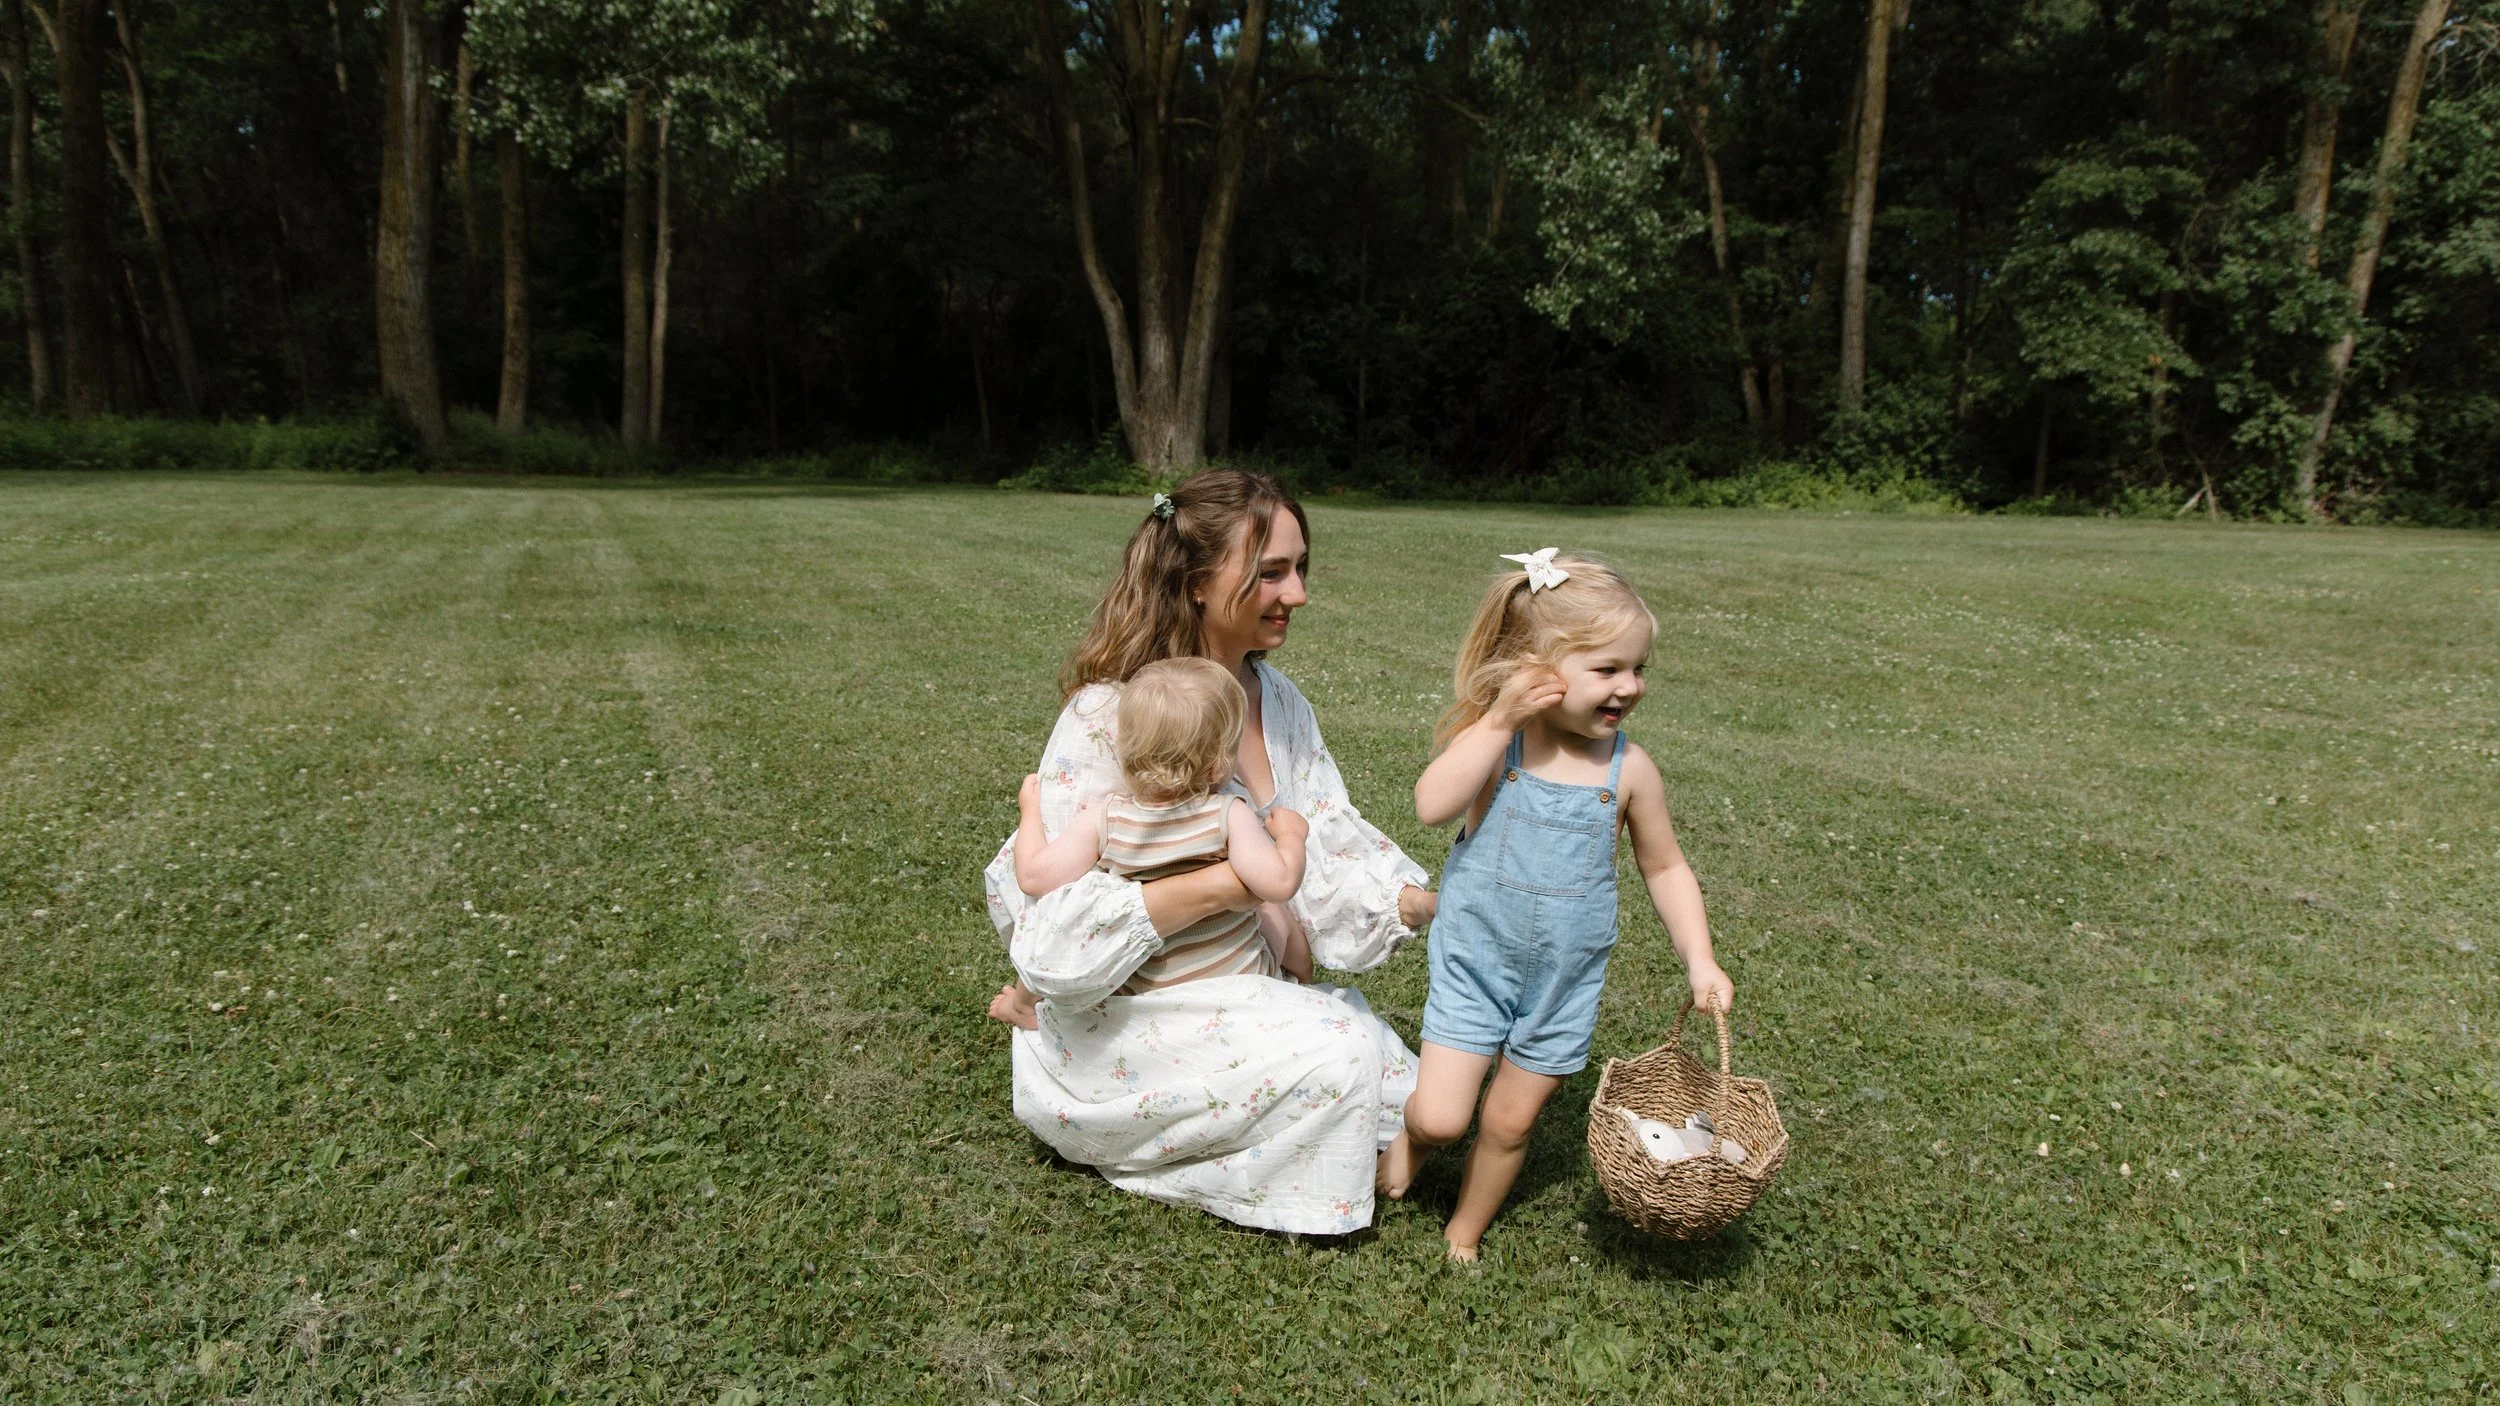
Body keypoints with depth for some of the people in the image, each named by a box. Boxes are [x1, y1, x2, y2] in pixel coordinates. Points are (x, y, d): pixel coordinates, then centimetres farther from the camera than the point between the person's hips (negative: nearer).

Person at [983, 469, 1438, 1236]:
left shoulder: (1277, 700, 1)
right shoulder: (1107, 718, -23)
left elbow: (1332, 845, -5)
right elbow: (1054, 936, -29)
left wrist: (1434, 905, -22)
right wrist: (1224, 884, -34)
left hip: (1236, 985, 7)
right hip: (1118, 1018, -7)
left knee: (1400, 1089, 0)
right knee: (1334, 1054, -24)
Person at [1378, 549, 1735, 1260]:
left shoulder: (1628, 769, -8)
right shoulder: (1491, 739, -14)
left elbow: (1666, 868, 5)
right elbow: (1432, 804, -31)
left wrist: (1699, 960, -3)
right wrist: (1500, 718, -31)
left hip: (1564, 981, 2)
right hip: (1474, 963, -2)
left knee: (1511, 1123, 14)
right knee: (1440, 1118, -5)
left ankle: (1465, 1232, 41)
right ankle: (1410, 1134, 32)